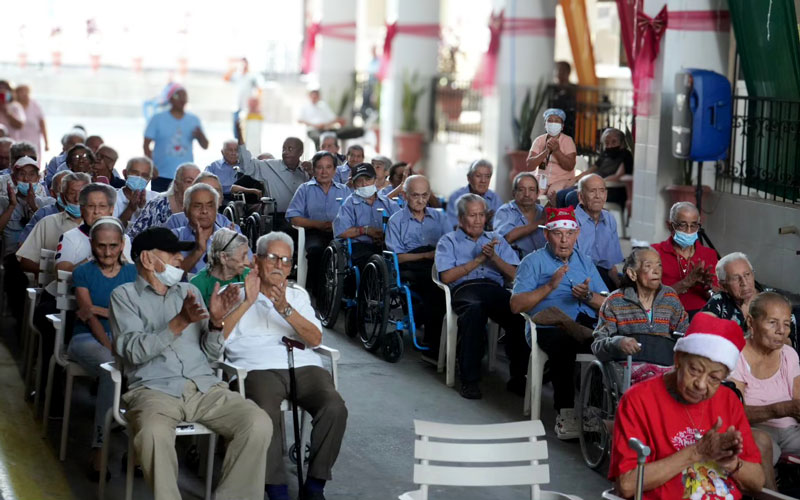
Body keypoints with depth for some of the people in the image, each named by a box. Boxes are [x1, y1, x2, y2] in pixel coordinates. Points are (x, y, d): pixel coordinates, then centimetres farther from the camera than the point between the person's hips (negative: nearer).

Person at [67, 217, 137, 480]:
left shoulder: (133, 272, 10)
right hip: (88, 339, -2)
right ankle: (99, 448, -30)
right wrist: (110, 347, -20)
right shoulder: (83, 273, 4)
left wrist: (99, 309, -7)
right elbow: (88, 316, -6)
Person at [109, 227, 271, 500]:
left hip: (204, 387, 4)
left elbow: (211, 354, 16)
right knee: (154, 433, -39)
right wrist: (180, 322, -18)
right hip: (154, 389, -4)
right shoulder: (124, 295, 9)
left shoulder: (190, 290, 21)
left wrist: (215, 322, -5)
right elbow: (133, 351, -8)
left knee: (258, 424, -22)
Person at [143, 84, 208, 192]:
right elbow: (146, 145, 2)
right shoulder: (157, 119, 4)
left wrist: (200, 135, -15)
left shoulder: (194, 120, 10)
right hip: (161, 175, -2)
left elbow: (205, 146, 6)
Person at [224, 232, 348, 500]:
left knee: (335, 409, -27)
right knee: (266, 414, -36)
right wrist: (247, 302, -5)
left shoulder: (297, 295, 25)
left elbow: (315, 339, 8)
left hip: (304, 365, 3)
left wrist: (285, 309, -7)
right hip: (259, 369, -3)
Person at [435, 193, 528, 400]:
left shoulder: (496, 239, 29)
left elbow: (515, 275, 16)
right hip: (464, 289, -3)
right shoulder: (449, 241, 20)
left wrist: (493, 257, 1)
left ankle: (518, 377, -26)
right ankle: (469, 380, -37)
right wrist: (478, 259, 1)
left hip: (495, 288, 3)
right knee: (474, 309, -41)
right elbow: (446, 276, 2)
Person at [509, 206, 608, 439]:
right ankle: (564, 413, -32)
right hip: (551, 328, -3)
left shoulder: (585, 262, 26)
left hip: (589, 327, 3)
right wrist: (550, 286, -9)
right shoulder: (533, 262, 13)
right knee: (563, 343, -39)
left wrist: (588, 296, -4)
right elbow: (516, 305, -1)